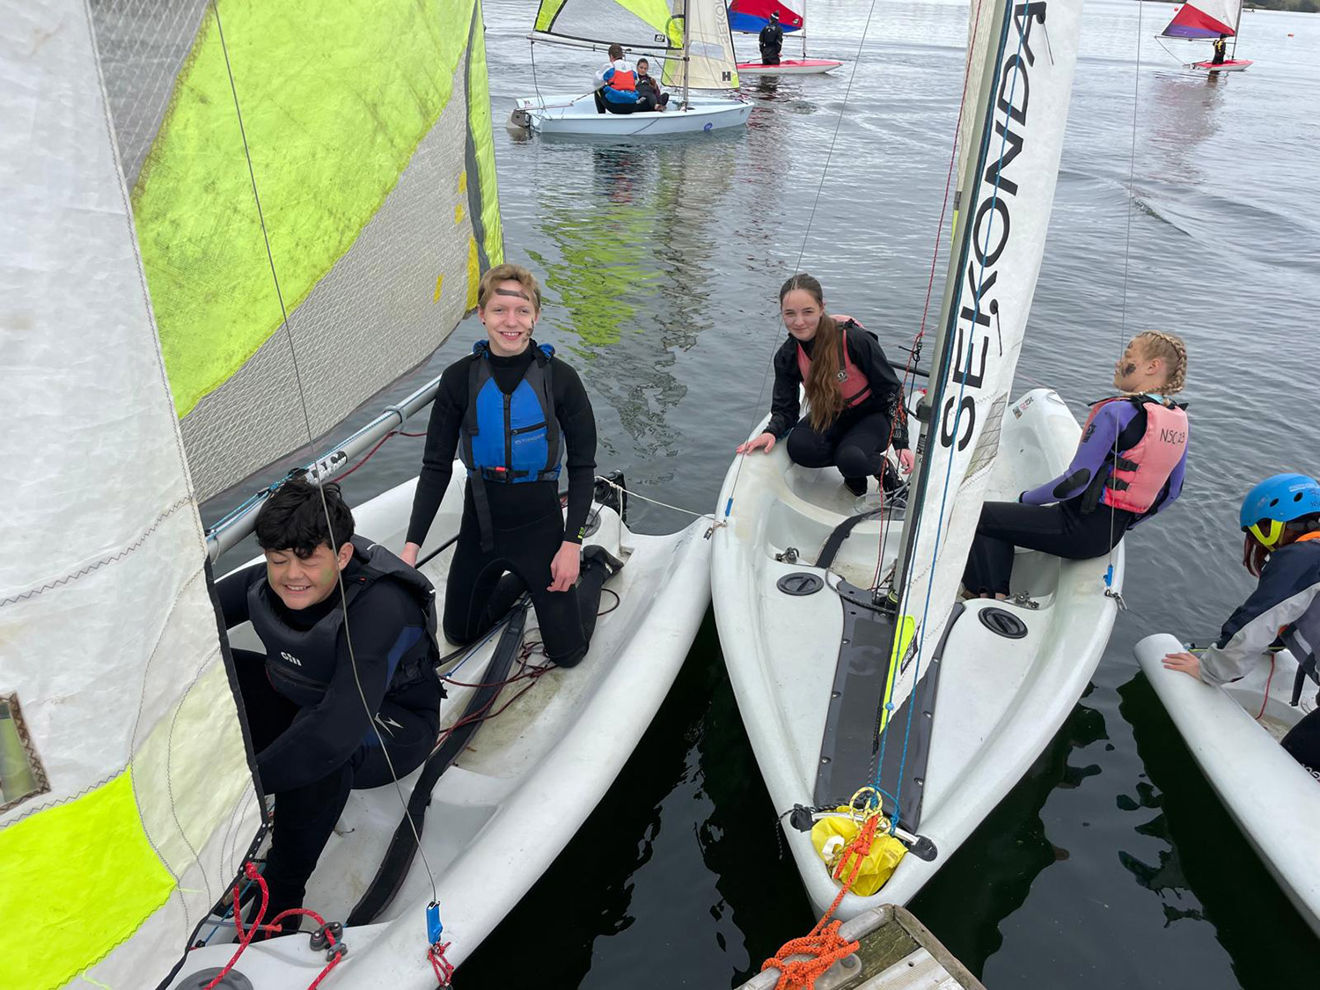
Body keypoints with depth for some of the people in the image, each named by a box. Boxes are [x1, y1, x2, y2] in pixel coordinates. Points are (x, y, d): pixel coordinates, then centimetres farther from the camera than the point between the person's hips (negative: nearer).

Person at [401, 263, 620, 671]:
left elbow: (583, 465, -8)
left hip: (540, 525, -2)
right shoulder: (459, 378, -10)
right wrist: (412, 545, -11)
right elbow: (436, 466, -5)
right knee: (459, 633, 19)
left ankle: (594, 567, 31)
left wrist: (571, 542, -14)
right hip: (479, 526, 3)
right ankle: (522, 577, 41)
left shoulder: (560, 378, -14)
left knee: (567, 652, 6)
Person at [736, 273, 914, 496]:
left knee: (850, 458, -33)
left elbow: (891, 390, -17)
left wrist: (901, 444, -22)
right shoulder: (787, 356, -13)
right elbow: (785, 408, -7)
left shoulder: (855, 340, -27)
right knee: (798, 447, -27)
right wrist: (771, 432, -31)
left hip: (872, 415, -4)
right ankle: (853, 471, 1)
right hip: (830, 416, 4)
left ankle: (882, 466, 3)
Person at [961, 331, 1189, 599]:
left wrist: (1025, 499, -5)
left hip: (1078, 527, -9)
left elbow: (1075, 481, -22)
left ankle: (985, 596, 4)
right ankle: (999, 595, 14)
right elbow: (1172, 492, 15)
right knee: (997, 521, 22)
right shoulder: (1179, 421, 5)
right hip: (1112, 535, 9)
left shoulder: (1118, 413, -21)